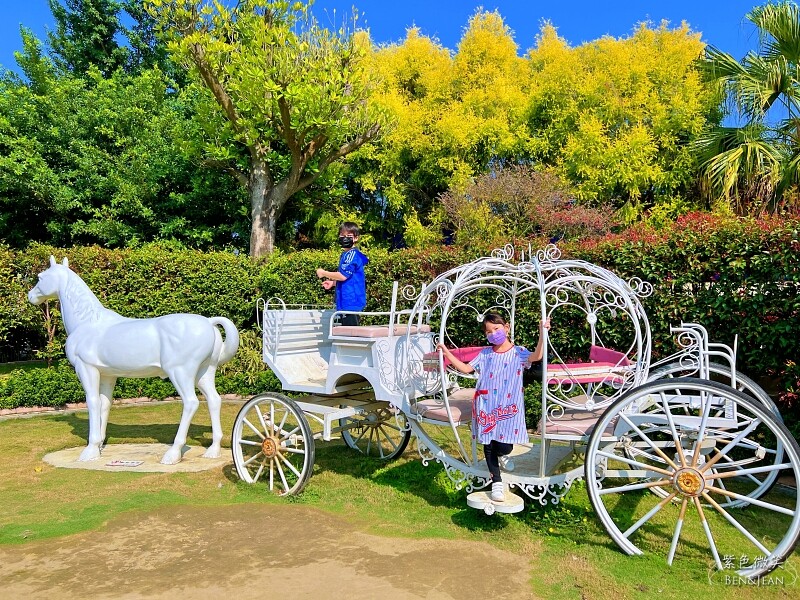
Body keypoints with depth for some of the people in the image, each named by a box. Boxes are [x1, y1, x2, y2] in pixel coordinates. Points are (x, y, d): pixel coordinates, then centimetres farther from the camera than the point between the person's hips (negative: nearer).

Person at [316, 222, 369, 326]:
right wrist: (333, 283, 16)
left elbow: (343, 275, -20)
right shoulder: (345, 254, 18)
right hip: (346, 302, 10)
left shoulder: (352, 254, -13)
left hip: (351, 301, -10)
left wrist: (324, 273, -7)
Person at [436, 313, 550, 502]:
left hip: (508, 407, -2)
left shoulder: (518, 352, -2)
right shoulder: (485, 354, 6)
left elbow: (536, 356, -21)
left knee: (504, 446, -5)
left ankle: (501, 455, 36)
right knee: (489, 444, 5)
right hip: (487, 407, 2)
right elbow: (466, 368, 6)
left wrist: (542, 334, -35)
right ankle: (496, 481, 22)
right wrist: (447, 353, -1)